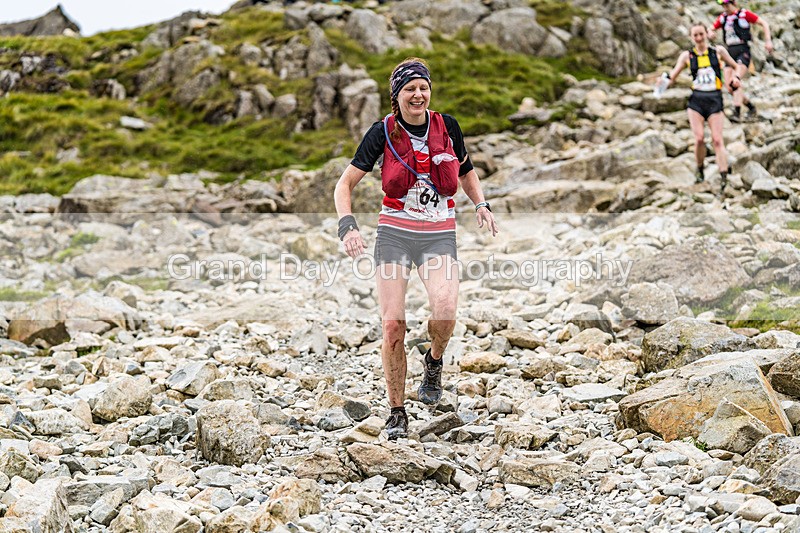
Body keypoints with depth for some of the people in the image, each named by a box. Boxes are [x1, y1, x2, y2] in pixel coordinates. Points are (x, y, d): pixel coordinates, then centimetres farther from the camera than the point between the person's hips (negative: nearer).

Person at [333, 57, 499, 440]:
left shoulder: (447, 126, 3)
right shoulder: (383, 132, -2)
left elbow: (466, 172, 21)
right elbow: (346, 183, -1)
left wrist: (481, 204, 3)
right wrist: (347, 225, -16)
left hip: (440, 236, 1)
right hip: (395, 233, -1)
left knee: (445, 309, -25)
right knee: (393, 324, -9)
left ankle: (434, 361, 9)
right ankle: (397, 413, 7)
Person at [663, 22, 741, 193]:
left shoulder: (718, 51, 5)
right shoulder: (687, 55, 5)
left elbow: (736, 66, 17)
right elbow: (672, 76, 5)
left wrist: (736, 77, -4)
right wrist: (664, 84, -17)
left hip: (714, 100, -1)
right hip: (696, 100, 1)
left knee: (717, 139, -8)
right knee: (699, 138, -10)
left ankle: (724, 178, -13)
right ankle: (699, 170, 12)